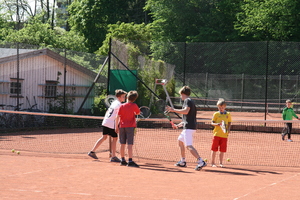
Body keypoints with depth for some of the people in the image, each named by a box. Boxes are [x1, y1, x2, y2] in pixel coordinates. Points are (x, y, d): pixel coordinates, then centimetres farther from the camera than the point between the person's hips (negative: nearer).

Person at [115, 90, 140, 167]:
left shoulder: (122, 106, 1)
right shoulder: (134, 106, -4)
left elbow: (117, 117, -1)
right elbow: (138, 113, 13)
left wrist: (116, 126, 5)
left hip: (122, 126, 3)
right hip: (130, 126, -3)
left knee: (122, 144, 11)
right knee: (129, 144, -8)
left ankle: (123, 160, 18)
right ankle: (130, 161, -16)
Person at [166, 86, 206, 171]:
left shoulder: (187, 100, -6)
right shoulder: (190, 101, 23)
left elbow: (186, 111, -25)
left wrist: (173, 110, -18)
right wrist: (179, 125, 32)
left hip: (189, 127, -11)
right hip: (188, 126, 11)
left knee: (188, 146, -18)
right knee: (180, 141, 25)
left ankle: (201, 161, -30)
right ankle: (182, 162, 30)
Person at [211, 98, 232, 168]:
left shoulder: (228, 114, 8)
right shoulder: (216, 114, 2)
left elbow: (229, 123, 13)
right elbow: (212, 122, 2)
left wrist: (228, 128, -5)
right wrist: (217, 124, -18)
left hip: (224, 135, 2)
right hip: (217, 134, -2)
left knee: (222, 150, 6)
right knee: (214, 149, 0)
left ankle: (221, 163, 16)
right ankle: (213, 163, 9)